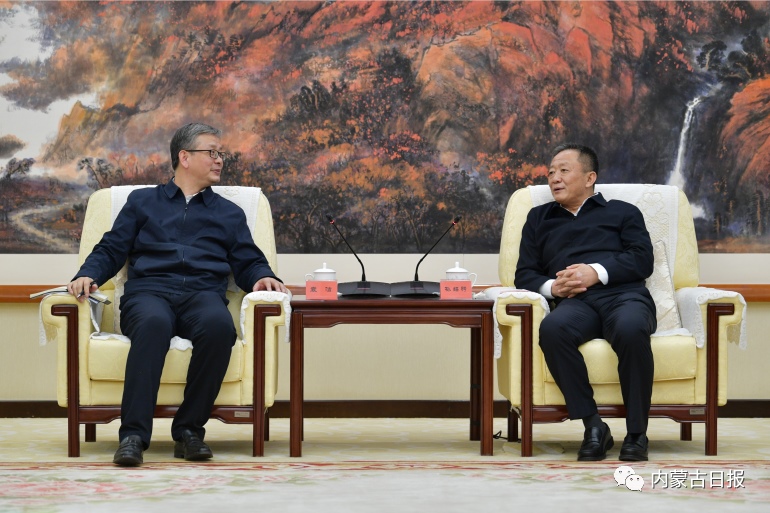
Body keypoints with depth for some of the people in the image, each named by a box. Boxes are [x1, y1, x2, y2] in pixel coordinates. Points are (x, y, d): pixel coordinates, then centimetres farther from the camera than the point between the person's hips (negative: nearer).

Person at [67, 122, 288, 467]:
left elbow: (248, 264, 21)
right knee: (154, 323, -40)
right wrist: (87, 275, -2)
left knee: (219, 325, -38)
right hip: (149, 293, -1)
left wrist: (263, 277, -2)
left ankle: (189, 429, -29)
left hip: (203, 295, 1)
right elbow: (110, 251, 19)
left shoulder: (230, 214, 31)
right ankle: (133, 435, -45)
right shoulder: (142, 202, 27)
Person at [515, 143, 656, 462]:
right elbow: (524, 274, 24)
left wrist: (597, 272, -7)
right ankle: (593, 426, -31)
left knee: (631, 329, -39)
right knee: (553, 329, -37)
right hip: (575, 303, 1)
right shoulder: (539, 218, 34)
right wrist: (551, 287, 0)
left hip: (623, 295, -1)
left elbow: (642, 259, 10)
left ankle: (636, 434, -29)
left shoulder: (622, 212, 27)